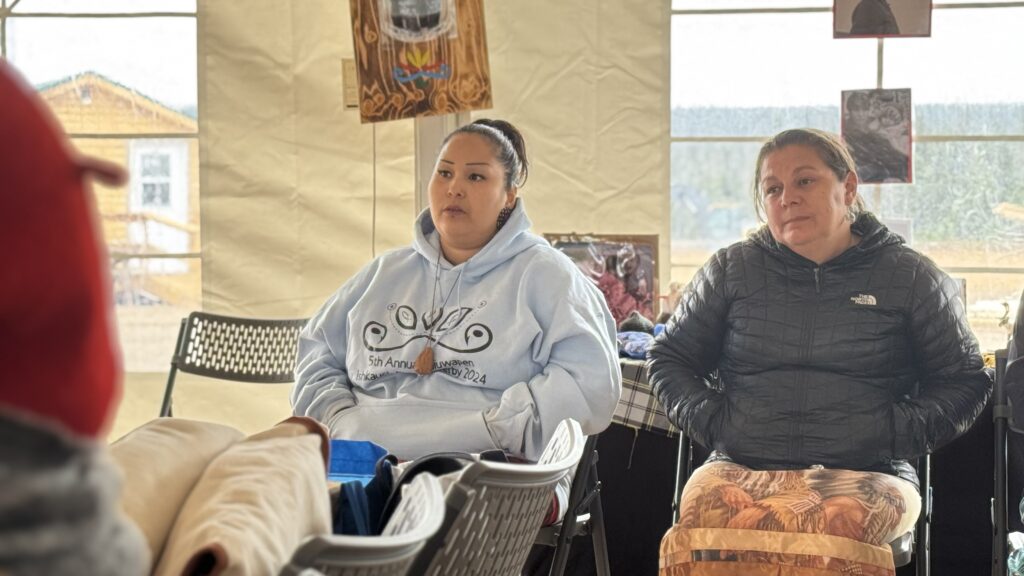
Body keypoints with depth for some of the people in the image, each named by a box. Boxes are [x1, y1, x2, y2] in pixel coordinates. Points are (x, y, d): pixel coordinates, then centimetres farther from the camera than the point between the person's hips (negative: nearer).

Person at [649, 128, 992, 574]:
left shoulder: (911, 278, 13)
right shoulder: (730, 270, 18)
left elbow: (964, 381, 17)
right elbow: (669, 359, 25)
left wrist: (894, 432, 0)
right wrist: (709, 419, 6)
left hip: (865, 474, -1)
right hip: (739, 467, 1)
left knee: (834, 525, -40)